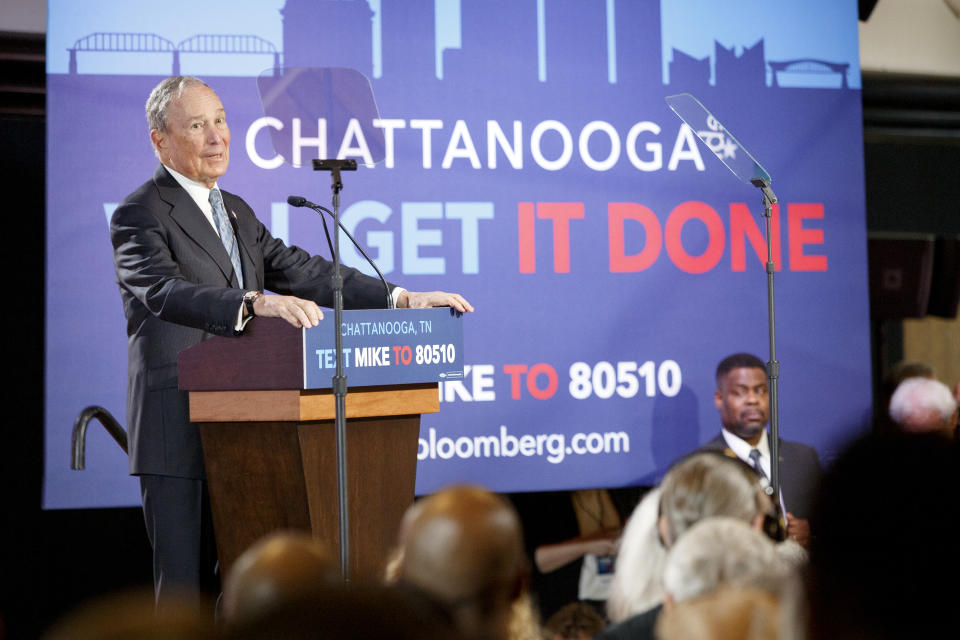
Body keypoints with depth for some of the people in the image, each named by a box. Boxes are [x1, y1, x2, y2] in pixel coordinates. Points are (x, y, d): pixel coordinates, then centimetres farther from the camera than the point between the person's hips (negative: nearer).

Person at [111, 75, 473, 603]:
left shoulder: (236, 212, 19)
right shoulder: (139, 215, -7)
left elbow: (301, 272, 15)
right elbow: (165, 292, -25)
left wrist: (400, 298, 3)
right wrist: (254, 304, -42)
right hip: (180, 434, -8)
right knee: (187, 586, -6)